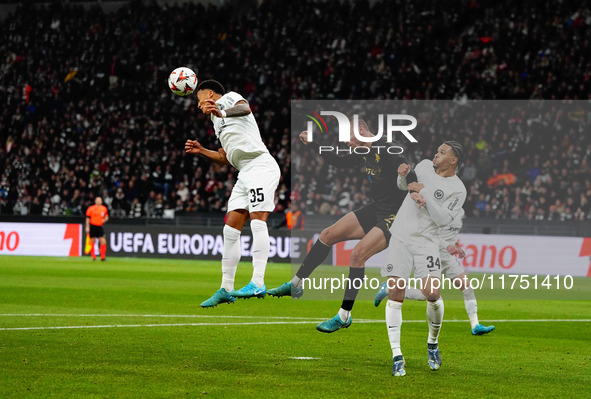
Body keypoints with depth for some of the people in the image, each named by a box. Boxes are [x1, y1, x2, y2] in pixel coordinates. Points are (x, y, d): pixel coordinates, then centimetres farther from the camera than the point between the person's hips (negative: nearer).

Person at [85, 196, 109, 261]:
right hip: (92, 226, -2)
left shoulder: (104, 209, 6)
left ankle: (103, 257, 1)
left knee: (103, 242, -8)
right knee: (92, 242, 3)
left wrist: (105, 220, -3)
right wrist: (87, 227, -4)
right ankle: (93, 256, 16)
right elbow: (88, 218, 1)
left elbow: (106, 217, 20)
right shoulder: (91, 208, -3)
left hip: (100, 227, 2)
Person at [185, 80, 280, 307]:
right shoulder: (218, 121, 29)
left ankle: (258, 284, -32)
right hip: (245, 173, 9)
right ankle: (226, 290, 6)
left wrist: (222, 113, -40)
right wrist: (202, 151, 23)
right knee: (231, 228, 4)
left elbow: (244, 109, -21)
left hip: (260, 165, -9)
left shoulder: (229, 99, 4)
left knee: (257, 219, -21)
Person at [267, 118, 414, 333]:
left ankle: (344, 316, -12)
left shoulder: (387, 150, -22)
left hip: (395, 216, -9)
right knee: (328, 235, 9)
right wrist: (313, 143, 20)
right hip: (375, 210, 9)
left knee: (358, 253, -23)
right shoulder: (363, 152, 6)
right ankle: (295, 285, 22)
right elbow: (340, 161, 24)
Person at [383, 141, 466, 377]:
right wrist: (403, 175, 6)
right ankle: (396, 355, -5)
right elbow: (404, 186, 28)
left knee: (431, 293, -16)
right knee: (395, 293, -7)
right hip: (400, 238, 3)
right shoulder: (425, 166, 12)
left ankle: (433, 343, 13)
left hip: (426, 242, -3)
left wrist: (424, 194, -18)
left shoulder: (457, 189, -3)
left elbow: (444, 219, -14)